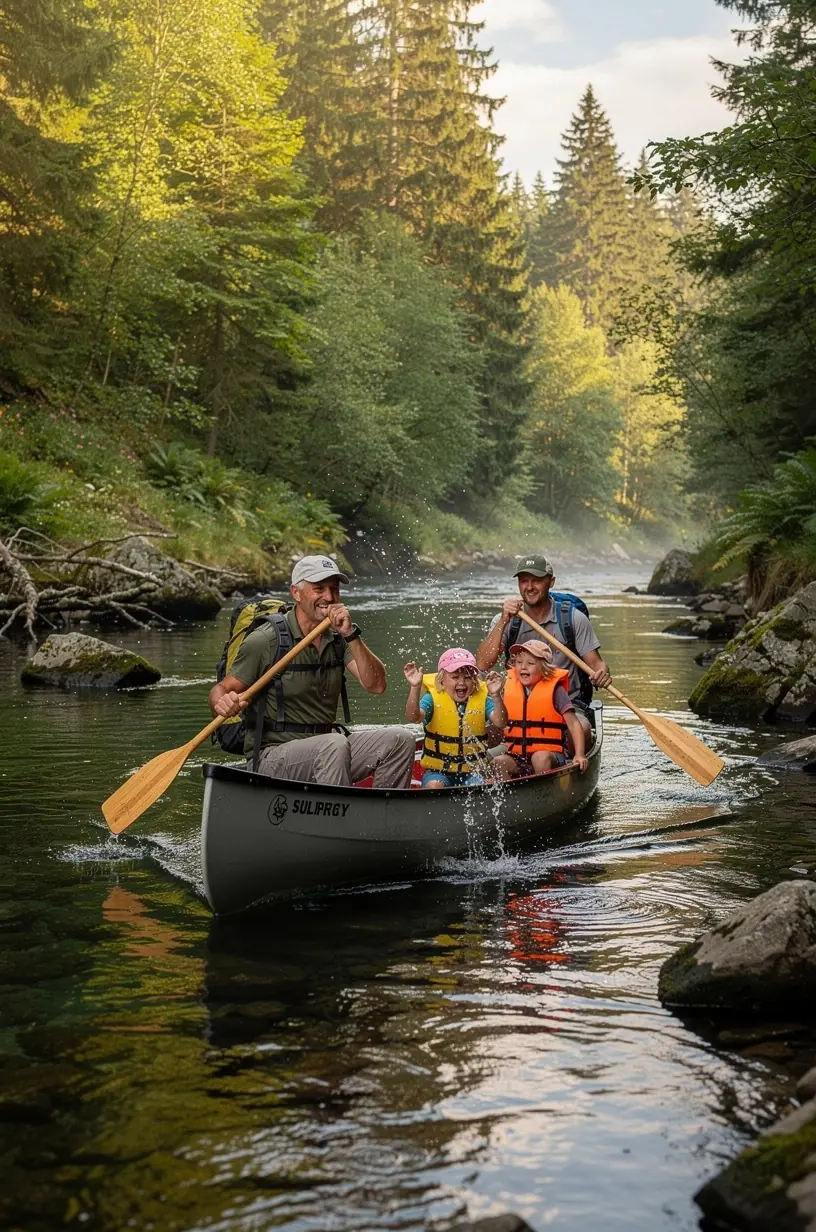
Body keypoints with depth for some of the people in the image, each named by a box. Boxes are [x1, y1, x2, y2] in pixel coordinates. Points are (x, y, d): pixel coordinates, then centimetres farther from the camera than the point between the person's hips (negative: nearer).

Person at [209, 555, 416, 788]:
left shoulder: (338, 639, 7)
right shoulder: (264, 641, -9)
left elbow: (376, 685, -4)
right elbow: (222, 689, -4)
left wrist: (350, 635, -15)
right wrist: (222, 704, -29)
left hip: (326, 751, 6)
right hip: (272, 757, -6)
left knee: (400, 739, -12)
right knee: (335, 745, -35)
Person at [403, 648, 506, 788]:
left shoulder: (482, 699, -1)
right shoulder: (433, 698, -6)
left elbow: (500, 722, -17)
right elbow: (413, 717, -24)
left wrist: (496, 696, -35)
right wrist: (415, 688, -39)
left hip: (472, 771, 1)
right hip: (438, 770, -1)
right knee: (433, 786, -29)